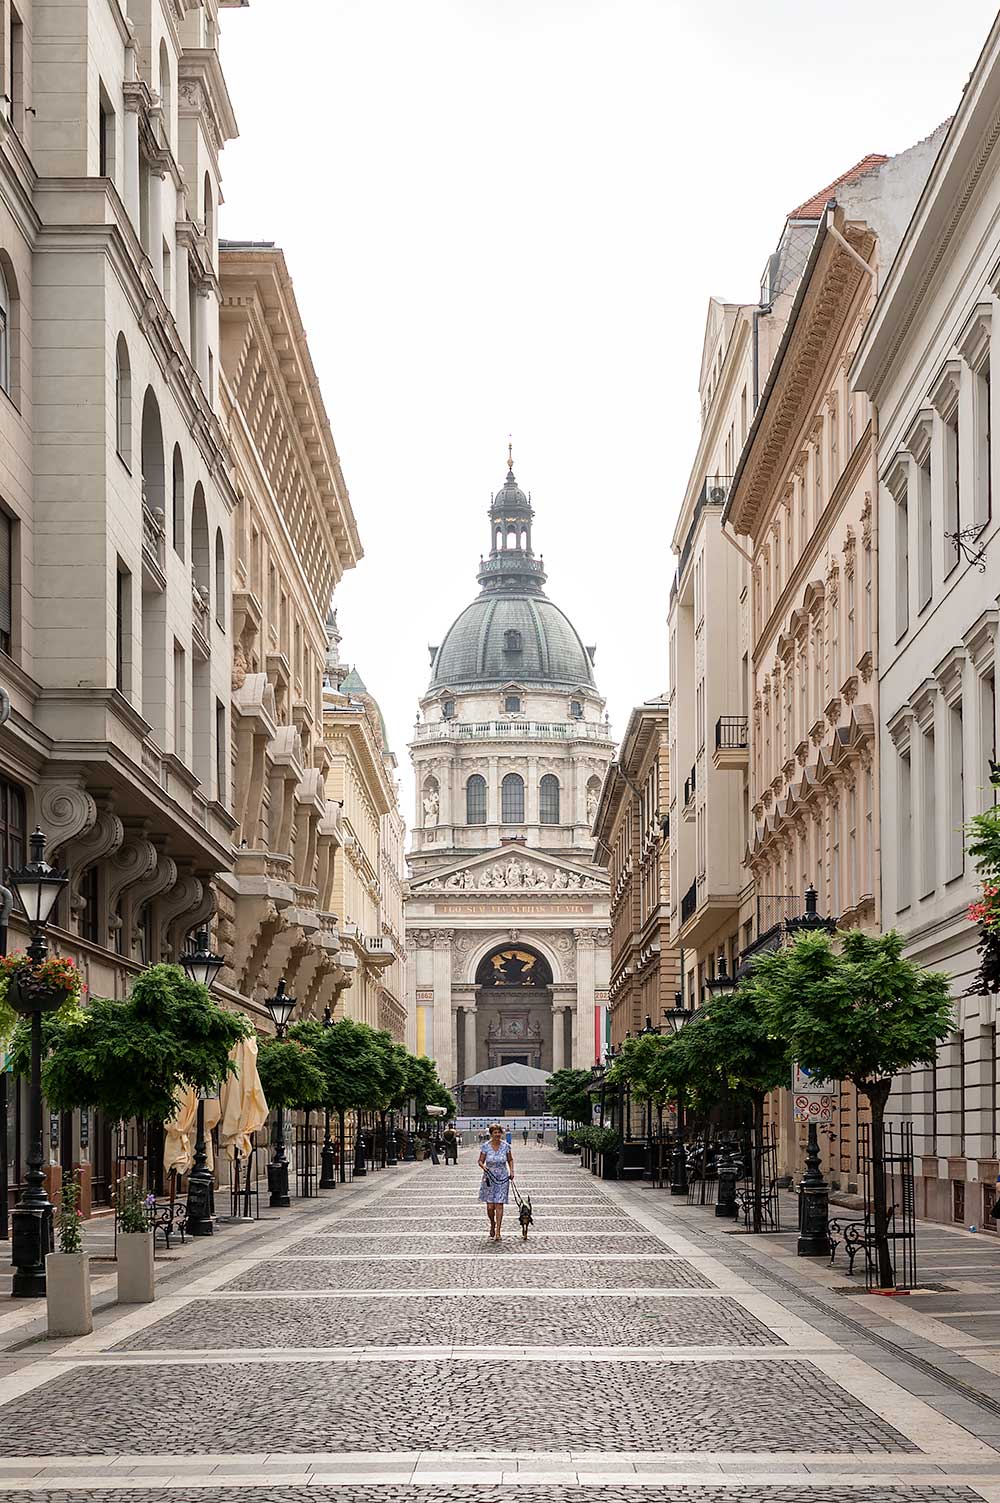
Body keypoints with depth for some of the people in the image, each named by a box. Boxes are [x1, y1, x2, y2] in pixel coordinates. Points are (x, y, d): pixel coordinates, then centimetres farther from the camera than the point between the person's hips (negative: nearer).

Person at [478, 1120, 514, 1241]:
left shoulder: (506, 1146, -2)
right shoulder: (486, 1146, -6)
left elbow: (510, 1160, 12)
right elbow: (480, 1161, 1)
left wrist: (511, 1171, -3)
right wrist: (483, 1167, -20)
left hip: (502, 1179, 0)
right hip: (489, 1178, 0)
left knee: (499, 1205, -7)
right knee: (490, 1207, -1)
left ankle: (498, 1232, -4)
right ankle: (492, 1224, 30)